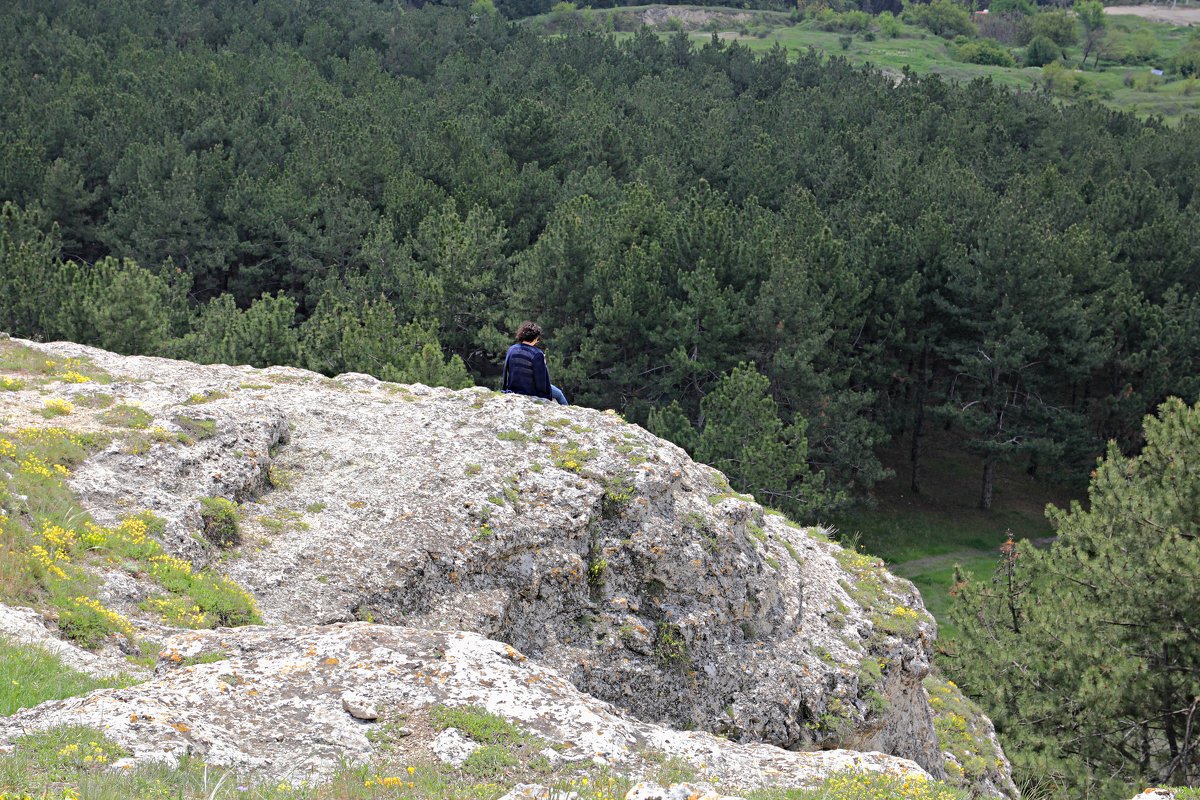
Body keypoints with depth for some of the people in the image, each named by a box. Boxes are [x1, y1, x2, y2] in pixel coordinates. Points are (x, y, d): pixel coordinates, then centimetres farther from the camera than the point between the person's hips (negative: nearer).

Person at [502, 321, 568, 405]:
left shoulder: (511, 350, -6)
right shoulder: (537, 355, -24)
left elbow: (505, 373, 6)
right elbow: (542, 379, -17)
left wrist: (503, 389, 20)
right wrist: (549, 397, -3)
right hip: (532, 393, -7)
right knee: (558, 394, 21)